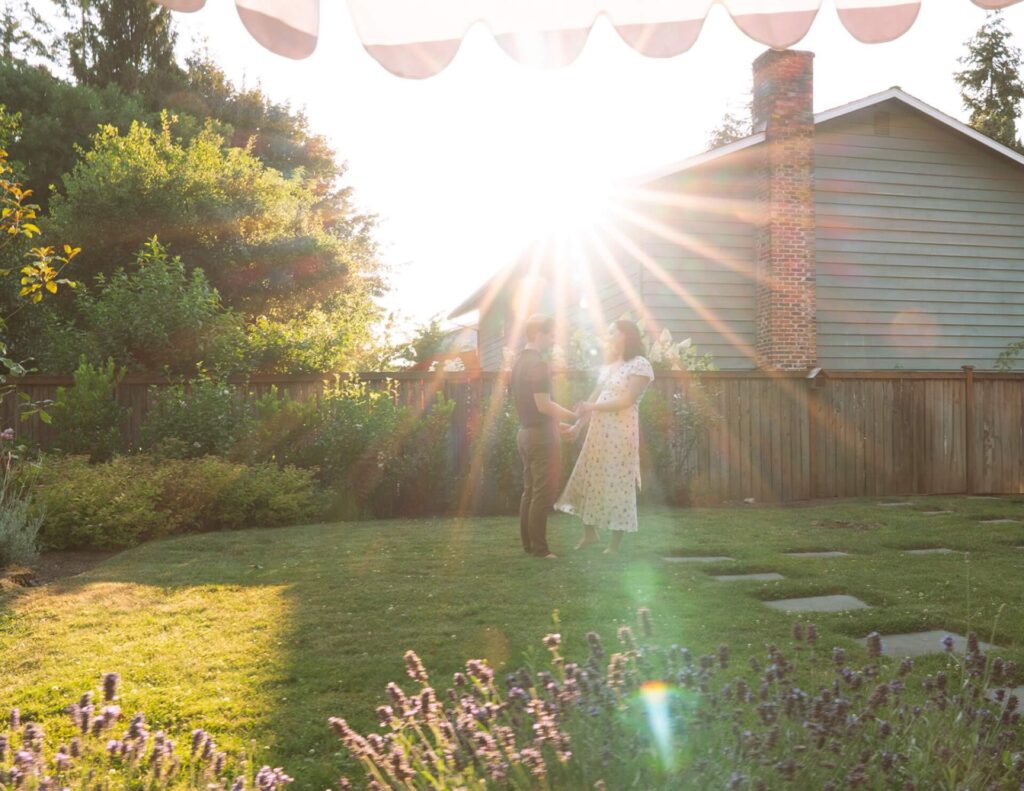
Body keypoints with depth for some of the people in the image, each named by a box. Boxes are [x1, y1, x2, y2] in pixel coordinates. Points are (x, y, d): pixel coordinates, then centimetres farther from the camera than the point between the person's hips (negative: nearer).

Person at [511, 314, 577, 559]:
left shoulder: (519, 363, 13)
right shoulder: (538, 365, -16)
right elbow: (543, 405, -21)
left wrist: (557, 423, 23)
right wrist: (574, 416, -12)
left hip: (526, 431, 10)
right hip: (542, 435, -10)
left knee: (530, 491, 13)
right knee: (543, 493, -5)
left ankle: (528, 543, 19)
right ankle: (539, 548, -2)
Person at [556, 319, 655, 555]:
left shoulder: (640, 364, -6)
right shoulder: (609, 366, 20)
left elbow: (627, 400, -14)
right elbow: (594, 397, 18)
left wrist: (593, 407, -16)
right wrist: (578, 425, 11)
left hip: (621, 432, -7)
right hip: (598, 431, 7)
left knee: (617, 483, -3)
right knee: (589, 479, 7)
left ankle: (615, 544, 5)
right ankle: (590, 533, 23)